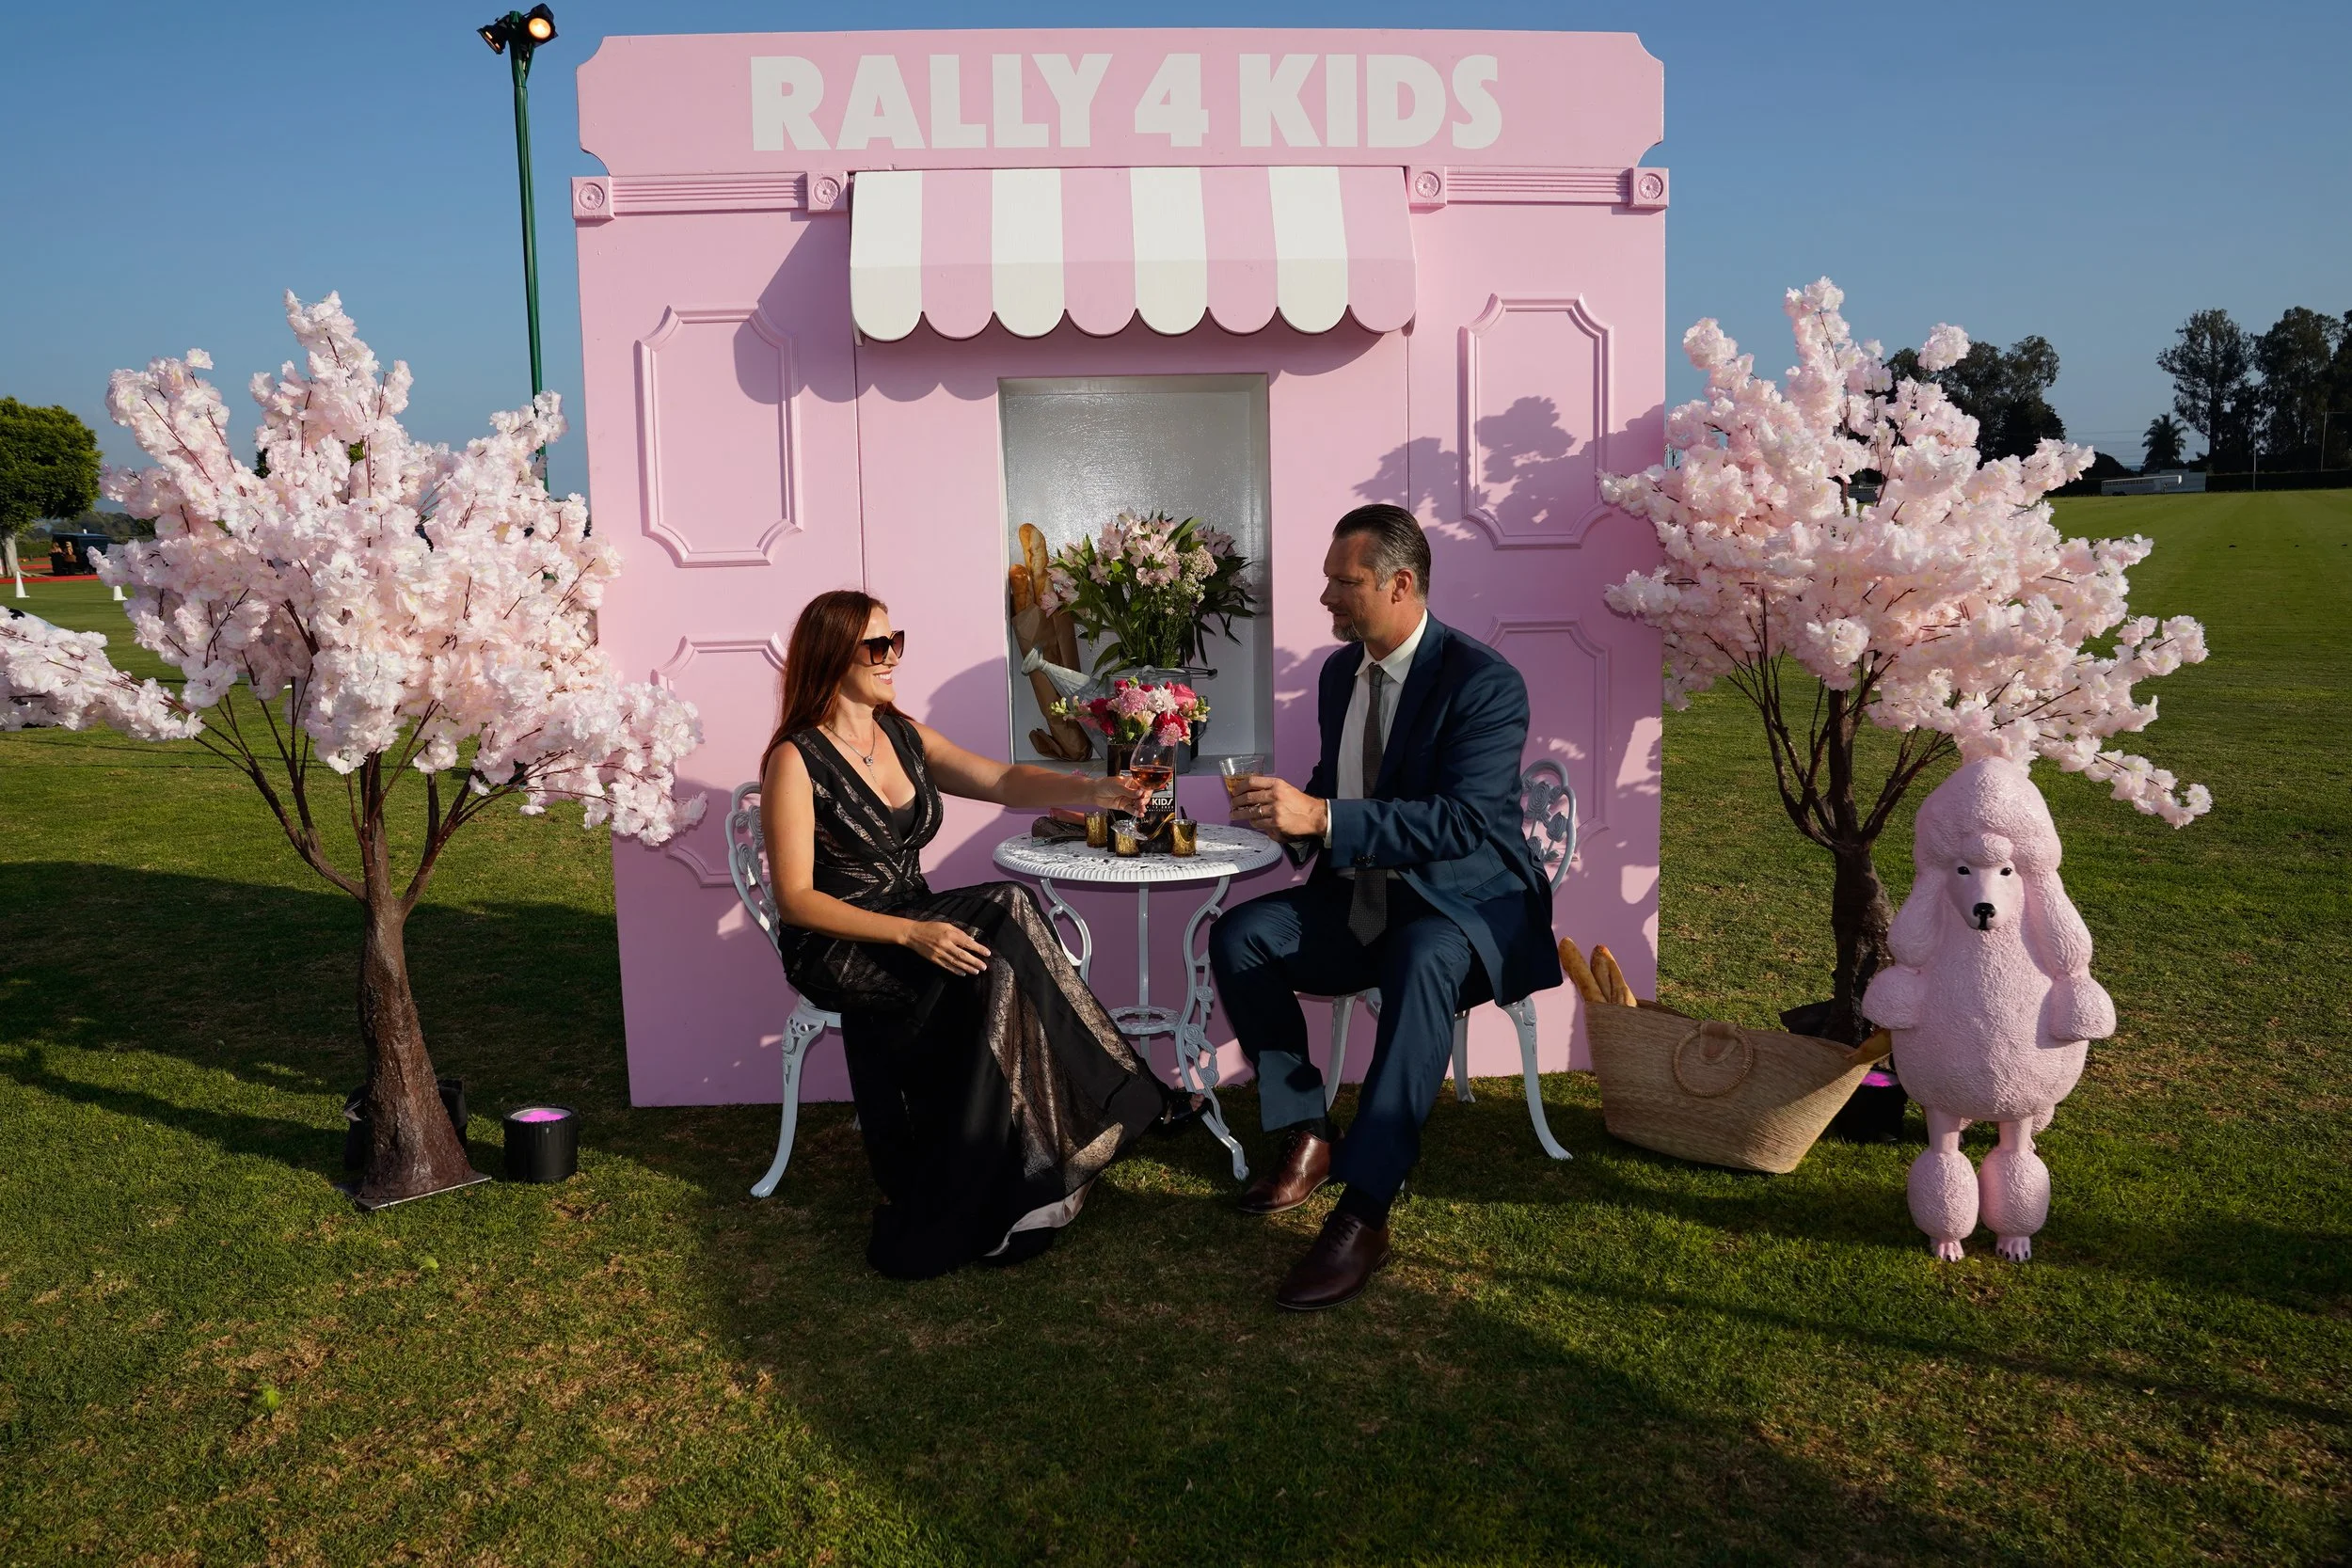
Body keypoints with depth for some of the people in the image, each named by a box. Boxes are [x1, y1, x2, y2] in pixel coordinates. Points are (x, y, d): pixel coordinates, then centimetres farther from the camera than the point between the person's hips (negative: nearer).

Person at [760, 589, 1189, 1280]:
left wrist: (1093, 790, -22)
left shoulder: (904, 736, 10)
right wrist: (910, 933, -27)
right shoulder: (796, 759, -9)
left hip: (916, 927, 6)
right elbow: (796, 900, -14)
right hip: (835, 951, -6)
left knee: (993, 972, -25)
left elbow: (1003, 781, -3)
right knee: (1005, 916, -27)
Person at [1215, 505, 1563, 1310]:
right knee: (1238, 936, -14)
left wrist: (1322, 818, -36)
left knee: (1422, 960, -39)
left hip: (1465, 904, -7)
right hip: (1361, 898, 7)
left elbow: (1463, 820, -28)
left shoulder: (1484, 681, -16)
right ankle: (1308, 1137, -5)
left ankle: (1363, 1212, -38)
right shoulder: (1340, 671, 8)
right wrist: (1288, 809, -5)